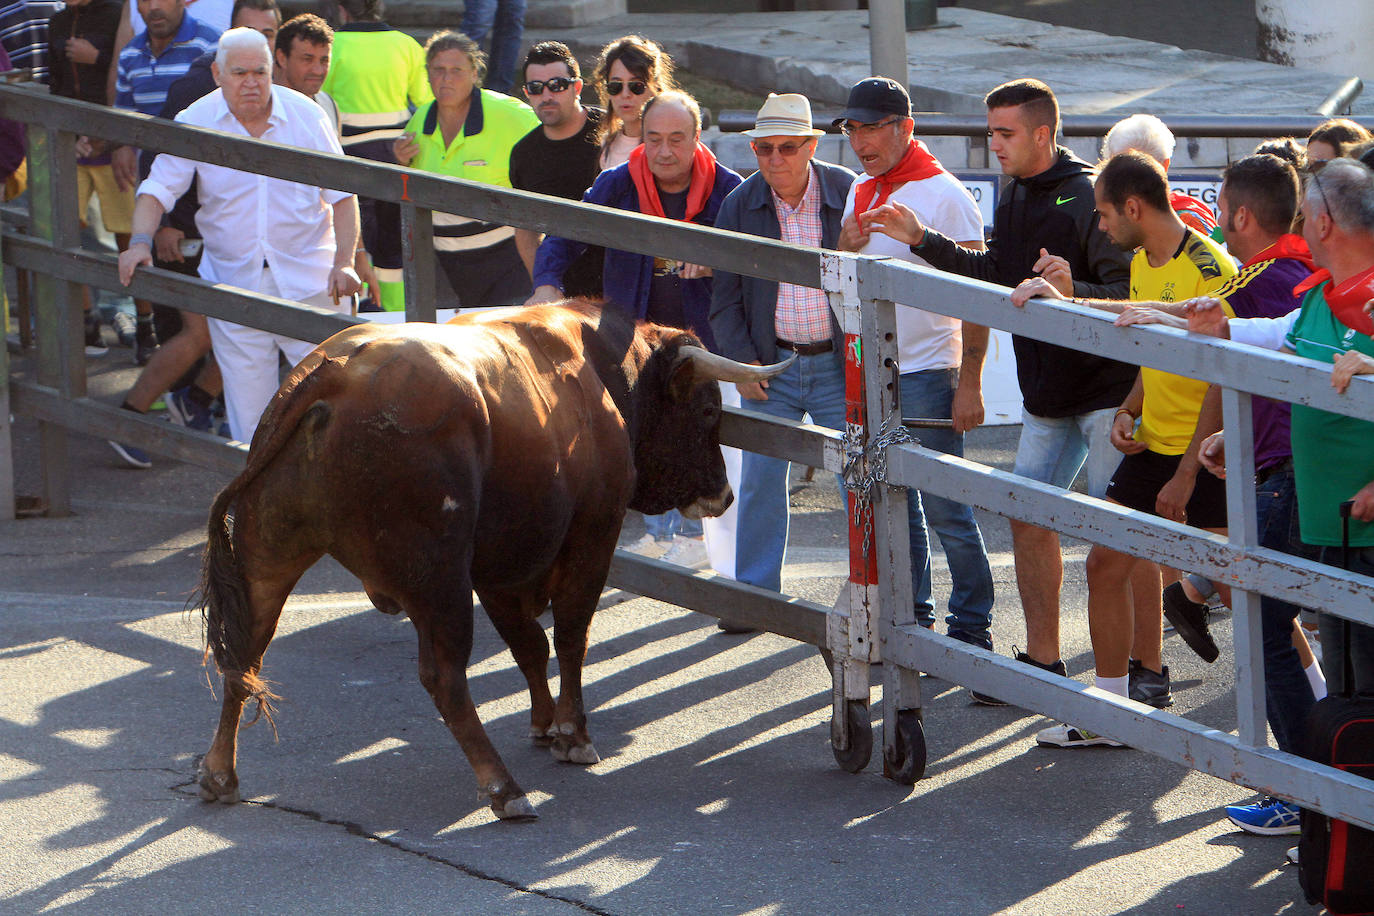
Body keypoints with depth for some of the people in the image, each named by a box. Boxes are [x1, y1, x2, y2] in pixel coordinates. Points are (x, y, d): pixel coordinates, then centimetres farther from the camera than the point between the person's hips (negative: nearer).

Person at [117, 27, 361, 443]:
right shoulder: (195, 123, -2)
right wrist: (140, 241, -20)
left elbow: (342, 194, 3)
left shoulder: (305, 115, -1)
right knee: (247, 399, 2)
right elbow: (157, 190, -1)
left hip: (307, 281, -1)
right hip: (234, 281, 1)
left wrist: (343, 262, -8)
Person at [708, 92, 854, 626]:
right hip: (770, 363, 2)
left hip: (840, 362, -2)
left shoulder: (850, 194, -7)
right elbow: (725, 296, 7)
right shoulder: (739, 206, 0)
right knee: (760, 478, 4)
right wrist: (741, 361, -2)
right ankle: (755, 594, 15)